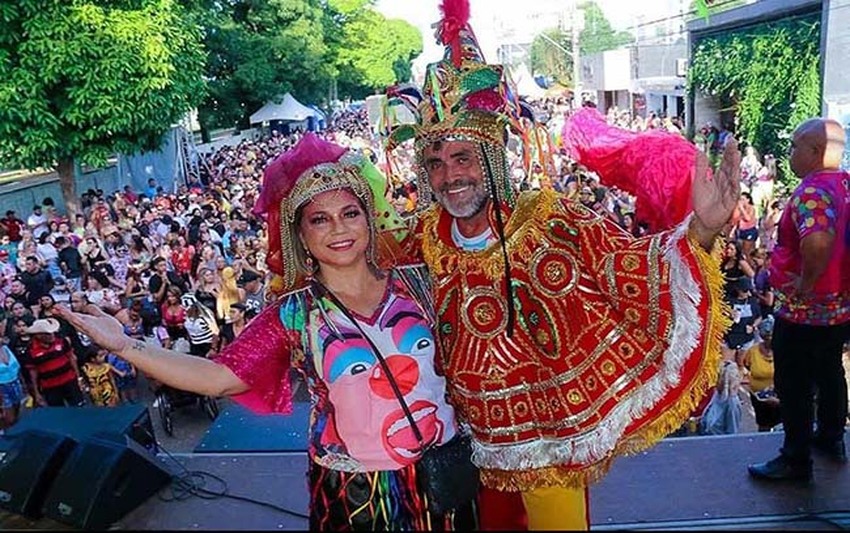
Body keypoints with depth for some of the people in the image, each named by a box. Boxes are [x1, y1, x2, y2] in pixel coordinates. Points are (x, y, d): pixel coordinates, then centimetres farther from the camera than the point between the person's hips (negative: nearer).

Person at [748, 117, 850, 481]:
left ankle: (796, 459, 18)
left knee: (794, 385, 5)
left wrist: (805, 283, -28)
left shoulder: (811, 191, -24)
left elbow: (817, 242, -43)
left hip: (804, 310, -9)